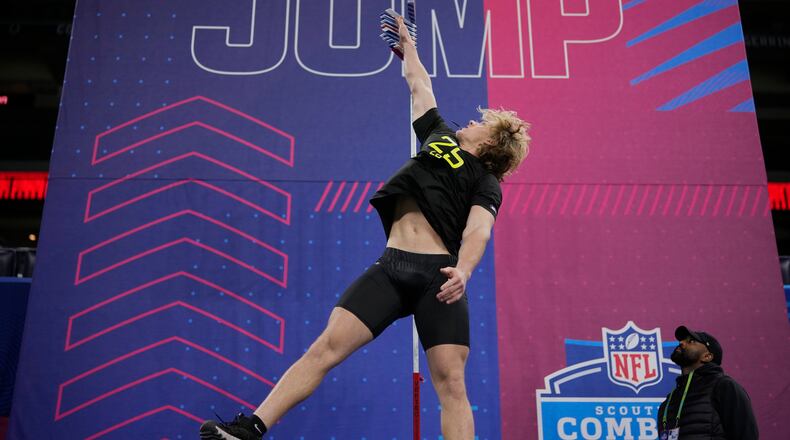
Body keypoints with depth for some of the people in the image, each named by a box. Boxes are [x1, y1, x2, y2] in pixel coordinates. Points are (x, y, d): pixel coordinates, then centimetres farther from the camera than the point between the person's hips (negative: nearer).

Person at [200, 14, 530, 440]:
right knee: (326, 346, -6)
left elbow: (477, 230, -8)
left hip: (437, 274, -3)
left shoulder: (486, 183, 11)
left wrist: (463, 270, -27)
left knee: (450, 383, -7)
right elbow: (419, 85, 40)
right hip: (392, 266, 4)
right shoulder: (439, 136, 26)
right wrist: (407, 44, 53)